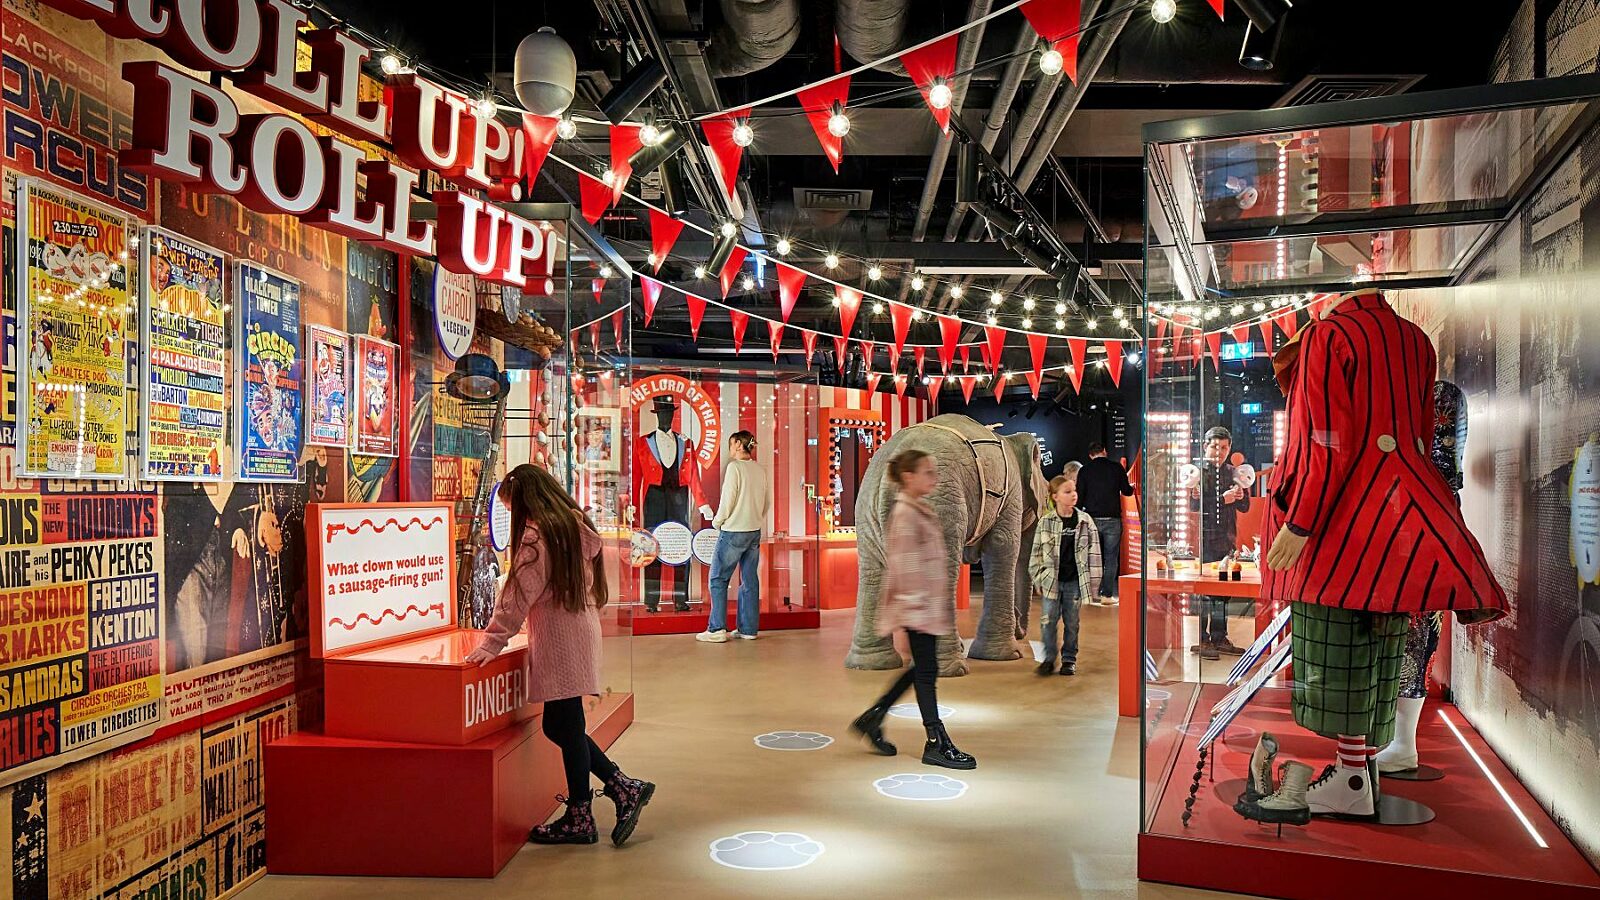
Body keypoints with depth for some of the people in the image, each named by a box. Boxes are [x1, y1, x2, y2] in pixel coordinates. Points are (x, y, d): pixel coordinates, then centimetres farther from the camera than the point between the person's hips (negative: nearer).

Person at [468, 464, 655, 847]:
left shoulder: (538, 535, -13)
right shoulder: (577, 526, 12)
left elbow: (518, 595, -16)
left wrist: (491, 643, -13)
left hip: (559, 642, -9)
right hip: (581, 633, 9)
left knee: (566, 728, 1)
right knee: (561, 727, 15)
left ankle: (579, 819, 11)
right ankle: (624, 787, 15)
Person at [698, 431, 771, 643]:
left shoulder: (734, 467, -12)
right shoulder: (760, 470, 7)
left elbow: (727, 500, -14)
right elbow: (767, 502, 12)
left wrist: (717, 522, 1)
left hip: (733, 532, -7)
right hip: (755, 532, 7)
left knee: (718, 579, 1)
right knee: (750, 580, 10)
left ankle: (717, 629, -2)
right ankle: (749, 629, 13)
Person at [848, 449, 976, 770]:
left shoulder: (921, 511, 15)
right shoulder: (905, 514, -15)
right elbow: (904, 564, -20)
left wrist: (944, 603, 23)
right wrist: (915, 605, -22)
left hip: (931, 603, 10)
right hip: (918, 607, -10)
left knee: (922, 669, 14)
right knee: (926, 671, -2)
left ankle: (872, 719, 23)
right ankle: (936, 744, 7)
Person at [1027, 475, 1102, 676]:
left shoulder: (1085, 521, 0)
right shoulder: (1045, 522, -2)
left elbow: (1093, 551, 3)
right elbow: (1037, 552, 4)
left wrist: (1093, 580, 1)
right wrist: (1037, 578, 3)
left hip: (1074, 580, 0)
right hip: (1051, 580, 0)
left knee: (1071, 621, 8)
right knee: (1048, 620, 0)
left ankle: (1069, 659, 20)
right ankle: (1049, 658, 13)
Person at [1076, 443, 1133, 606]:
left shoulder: (1085, 471, 2)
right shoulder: (1117, 467, 1)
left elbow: (1079, 497, 1)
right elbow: (1126, 491, 6)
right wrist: (1132, 487, 29)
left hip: (1092, 519, 1)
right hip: (1113, 519, -1)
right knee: (1111, 558, 3)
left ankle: (1095, 592, 8)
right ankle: (1107, 595, 0)